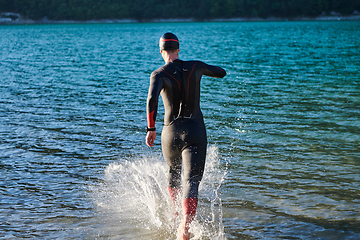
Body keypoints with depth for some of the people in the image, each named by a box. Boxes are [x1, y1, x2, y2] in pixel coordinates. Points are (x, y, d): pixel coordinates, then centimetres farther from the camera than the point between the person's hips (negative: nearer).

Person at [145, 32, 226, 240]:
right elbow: (222, 73, 23)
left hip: (171, 133, 1)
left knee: (174, 172, 30)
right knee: (192, 181, -12)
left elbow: (152, 99, -24)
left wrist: (151, 128, -15)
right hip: (195, 132, 0)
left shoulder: (159, 74, -4)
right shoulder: (195, 67, 5)